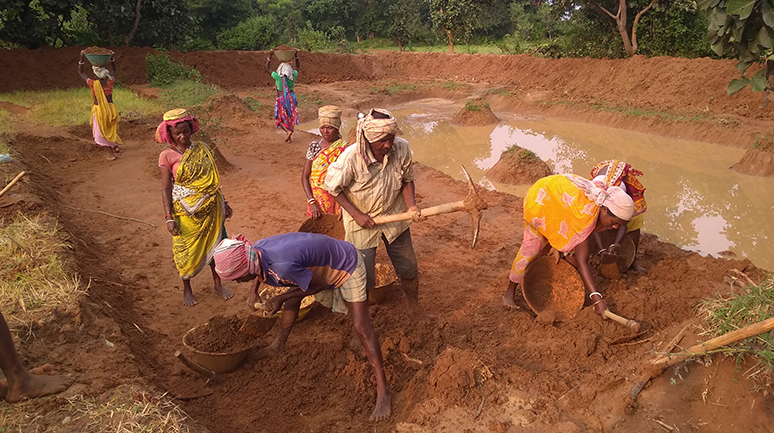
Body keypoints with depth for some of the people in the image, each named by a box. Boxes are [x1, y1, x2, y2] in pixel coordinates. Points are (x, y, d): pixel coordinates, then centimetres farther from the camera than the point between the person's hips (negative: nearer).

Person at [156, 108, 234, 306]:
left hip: (211, 207, 4)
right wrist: (169, 217, -14)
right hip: (186, 211, -4)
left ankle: (218, 283, 31)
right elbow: (166, 188, -9)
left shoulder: (202, 148, 3)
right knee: (186, 249, 8)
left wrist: (223, 202, 15)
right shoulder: (167, 156, -8)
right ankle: (187, 289, 28)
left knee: (215, 244, 12)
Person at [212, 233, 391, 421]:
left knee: (361, 327, -12)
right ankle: (278, 346, 40)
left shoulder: (283, 266, -40)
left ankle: (382, 390, -6)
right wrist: (253, 289, 1)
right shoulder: (255, 250, -15)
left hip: (349, 266, -8)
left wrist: (281, 298, -16)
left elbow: (320, 285, -23)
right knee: (293, 297, 16)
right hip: (326, 263, 9)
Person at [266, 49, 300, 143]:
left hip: (282, 99, -4)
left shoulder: (278, 77, -17)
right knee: (290, 117, 15)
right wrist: (296, 57, 20)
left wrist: (269, 56, -1)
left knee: (279, 118, 8)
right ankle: (288, 137, 20)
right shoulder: (293, 76, -7)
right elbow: (298, 67, 14)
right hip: (292, 99, 4)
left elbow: (267, 68, -4)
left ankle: (288, 131, -17)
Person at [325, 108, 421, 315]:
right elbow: (332, 187, -14)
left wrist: (411, 205, -19)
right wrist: (356, 214, -18)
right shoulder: (351, 157, -29)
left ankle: (415, 309, 43)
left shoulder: (402, 148, -19)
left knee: (409, 269, 16)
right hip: (362, 221, -3)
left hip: (395, 217, 3)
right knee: (363, 277, 8)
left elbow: (407, 179, -2)